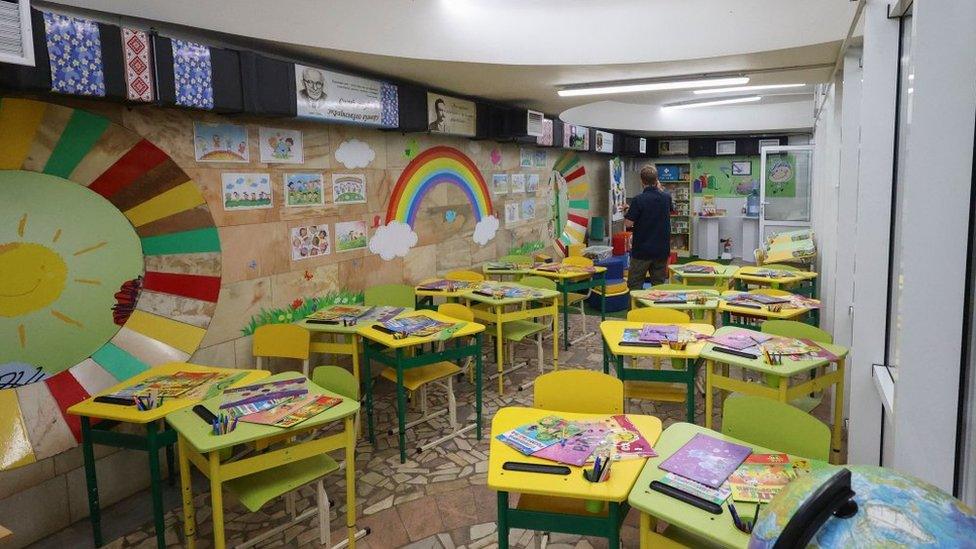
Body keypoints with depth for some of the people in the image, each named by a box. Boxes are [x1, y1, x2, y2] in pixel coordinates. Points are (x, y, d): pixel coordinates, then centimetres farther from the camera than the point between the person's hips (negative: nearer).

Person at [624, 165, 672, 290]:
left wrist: (627, 212, 6)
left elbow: (628, 223, -15)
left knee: (634, 285, 4)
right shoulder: (666, 197, 2)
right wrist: (660, 189, 27)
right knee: (659, 284, 12)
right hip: (662, 249, 5)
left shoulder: (638, 200, -16)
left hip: (642, 250, -5)